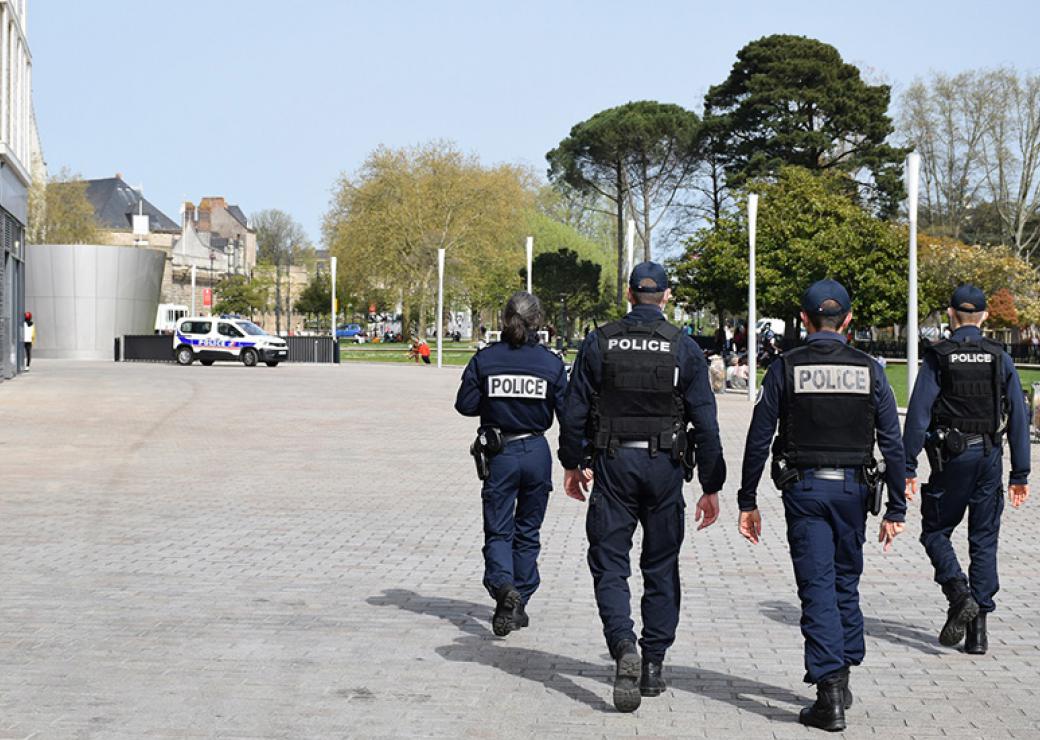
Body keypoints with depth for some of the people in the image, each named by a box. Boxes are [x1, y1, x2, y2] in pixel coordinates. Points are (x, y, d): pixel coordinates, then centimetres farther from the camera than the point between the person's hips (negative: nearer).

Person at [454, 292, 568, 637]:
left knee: (498, 531, 5)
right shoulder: (551, 363, -5)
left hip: (500, 453, -1)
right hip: (536, 453, 1)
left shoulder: (484, 359, -6)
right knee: (527, 531, 15)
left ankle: (503, 585, -23)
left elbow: (465, 405, -3)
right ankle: (519, 604, 20)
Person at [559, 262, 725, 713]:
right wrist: (711, 487, 3)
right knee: (661, 568, 12)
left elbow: (574, 412, 1)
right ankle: (653, 666, 15)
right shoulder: (685, 348, -2)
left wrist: (573, 463, 15)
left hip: (613, 464, 0)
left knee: (609, 565, 3)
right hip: (665, 467, 1)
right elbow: (705, 423, -3)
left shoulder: (599, 343, -1)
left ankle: (624, 647, -20)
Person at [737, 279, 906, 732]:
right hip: (853, 489, 2)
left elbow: (758, 440, -4)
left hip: (803, 489, -2)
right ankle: (842, 680, 23)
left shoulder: (786, 368, -4)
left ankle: (829, 697, -7)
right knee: (846, 583, 17)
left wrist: (747, 502, 4)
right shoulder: (869, 371, 1)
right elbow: (893, 445, 0)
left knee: (818, 588, -1)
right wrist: (896, 510, 4)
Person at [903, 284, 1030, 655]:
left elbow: (918, 414, -9)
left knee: (935, 532, 11)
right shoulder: (999, 358, 4)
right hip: (990, 457, 3)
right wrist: (1020, 474, 7)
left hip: (951, 458, -3)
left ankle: (960, 595, -13)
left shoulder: (937, 357, -4)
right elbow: (1019, 416, 3)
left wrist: (908, 468, -5)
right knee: (984, 541, 7)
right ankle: (978, 628, 6)